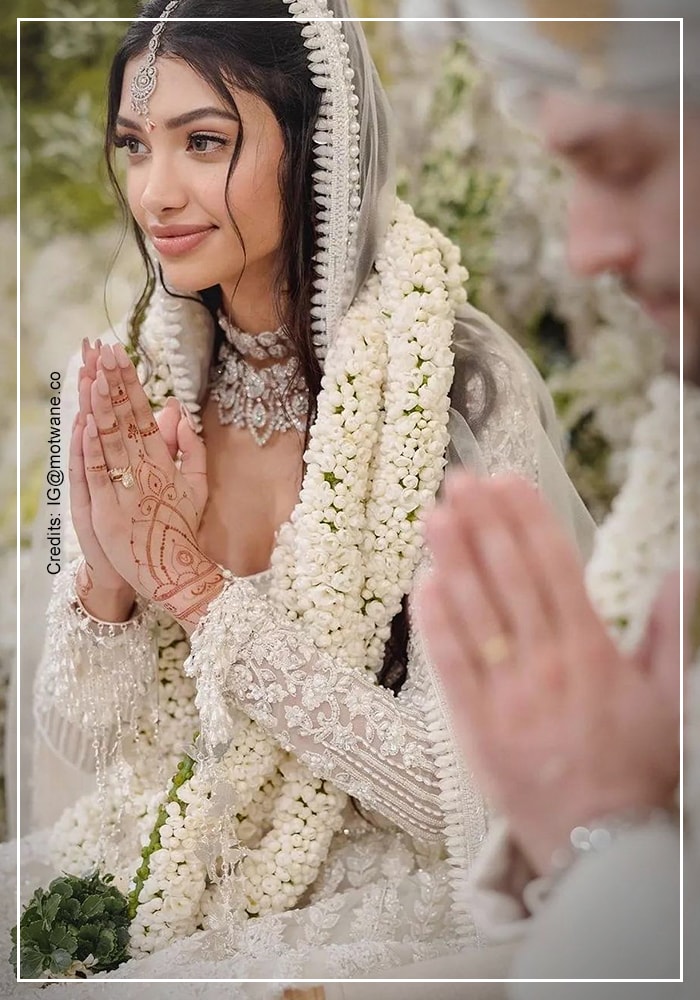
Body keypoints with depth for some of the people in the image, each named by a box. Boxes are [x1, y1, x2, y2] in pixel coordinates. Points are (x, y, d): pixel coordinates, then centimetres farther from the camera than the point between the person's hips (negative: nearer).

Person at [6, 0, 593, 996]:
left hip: (383, 908, -4)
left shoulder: (465, 389, -17)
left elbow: (469, 797, -19)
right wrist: (107, 577, -20)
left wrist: (195, 586, -21)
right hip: (161, 883, 4)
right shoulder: (120, 384, -3)